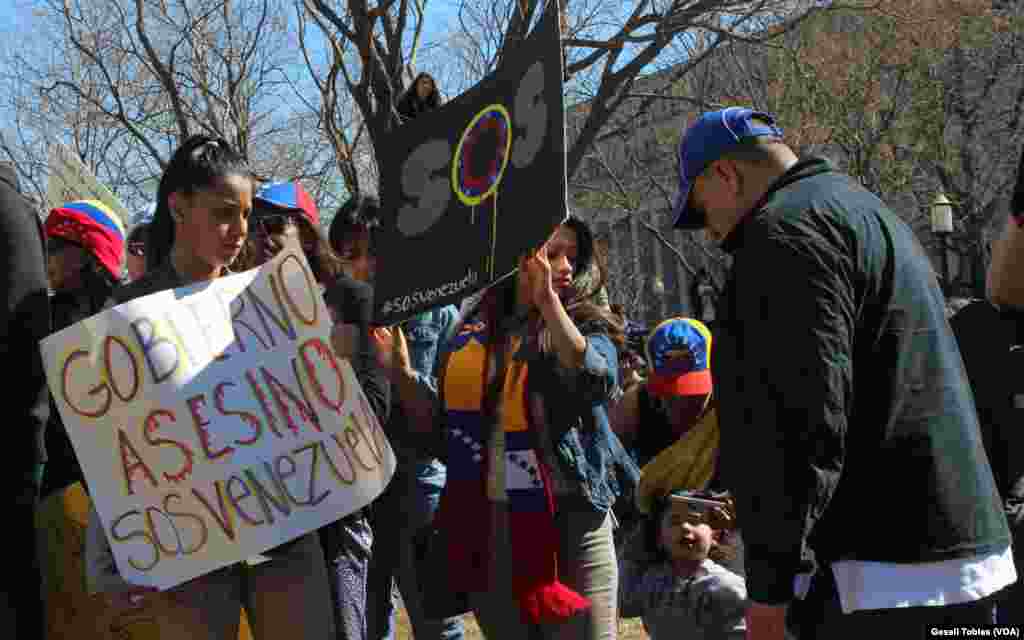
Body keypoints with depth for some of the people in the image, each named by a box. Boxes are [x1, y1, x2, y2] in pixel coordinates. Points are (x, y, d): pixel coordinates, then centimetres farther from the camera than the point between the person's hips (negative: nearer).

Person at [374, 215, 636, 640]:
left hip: (566, 523, -3)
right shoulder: (472, 332, 9)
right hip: (484, 527, 3)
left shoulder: (585, 325, 1)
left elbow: (596, 382, -22)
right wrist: (401, 374, 1)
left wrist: (548, 301, -23)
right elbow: (441, 428, 14)